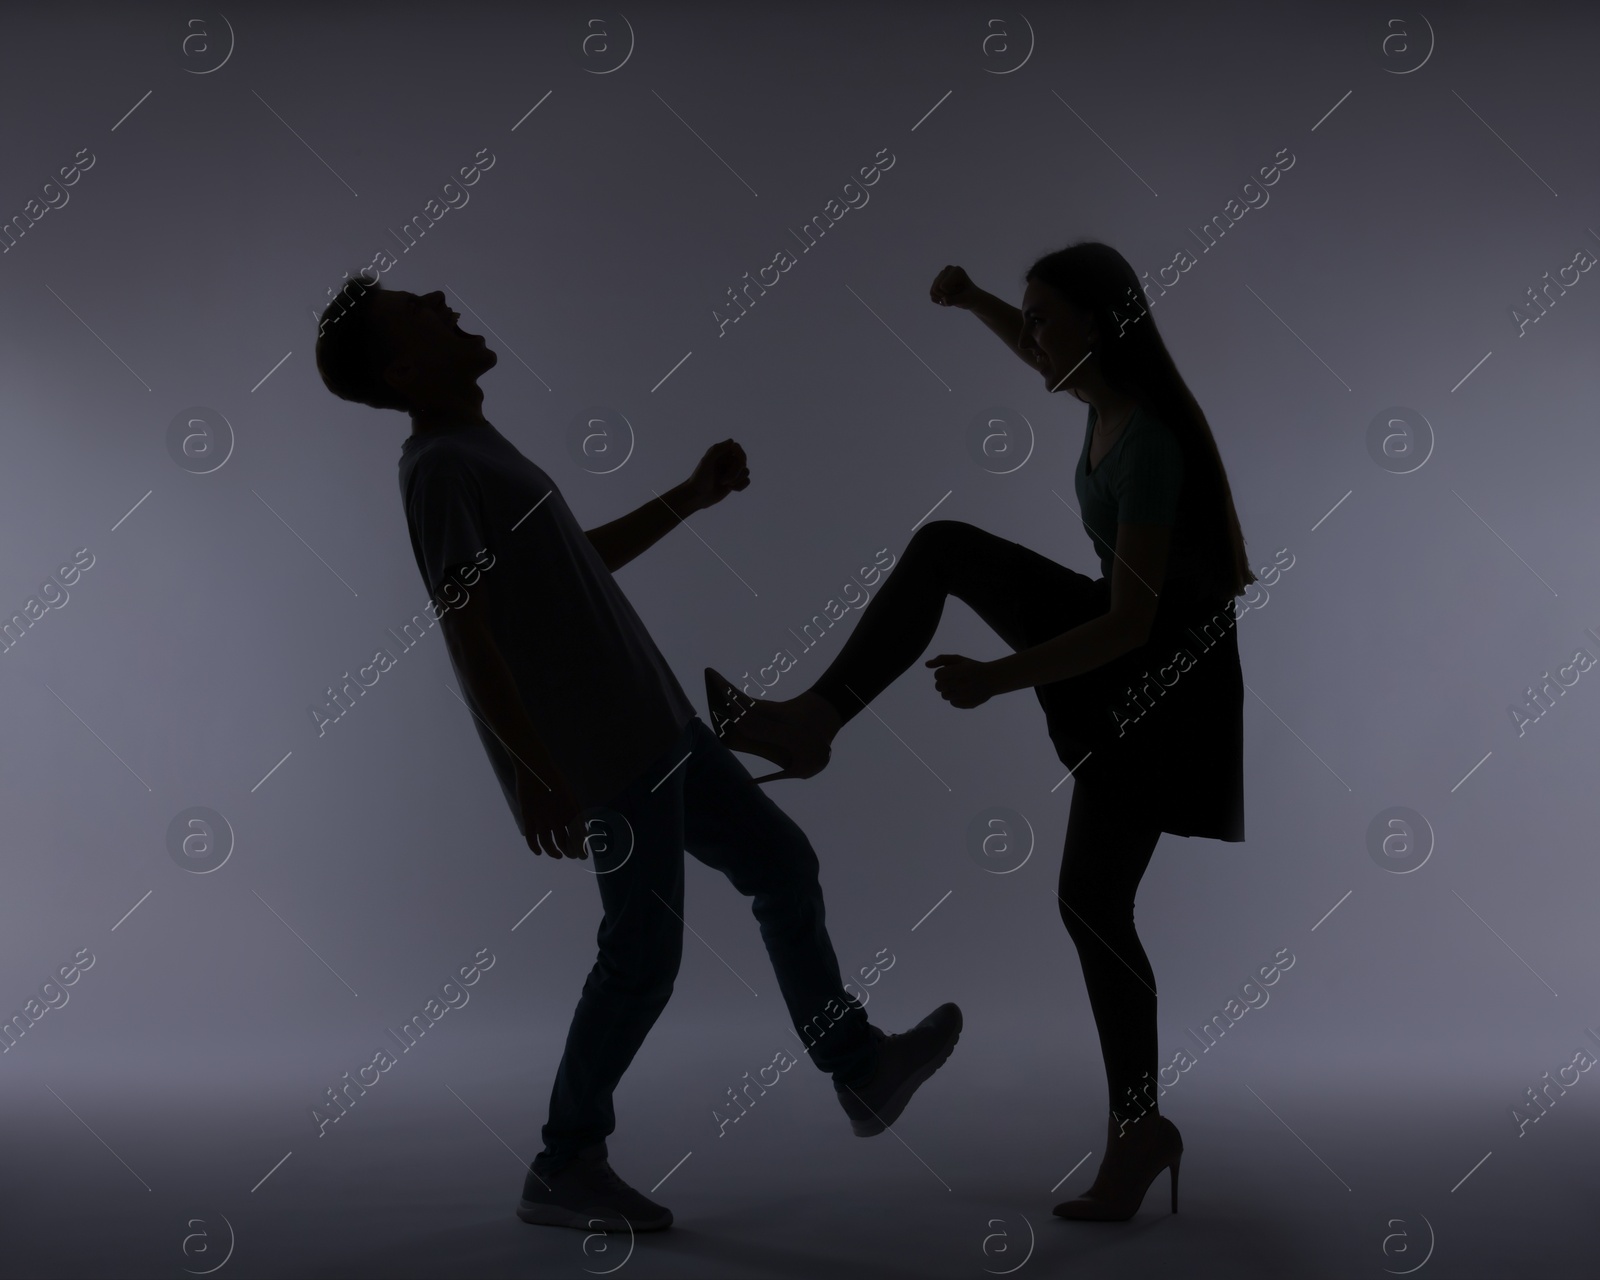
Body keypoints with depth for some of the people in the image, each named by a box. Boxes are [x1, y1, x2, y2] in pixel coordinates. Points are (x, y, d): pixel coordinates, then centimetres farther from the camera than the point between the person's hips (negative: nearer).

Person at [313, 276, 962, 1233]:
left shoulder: (480, 452, 16)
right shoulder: (441, 467, -15)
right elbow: (468, 631, -22)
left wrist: (692, 498, 27)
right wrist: (536, 777, -25)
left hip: (651, 726, 10)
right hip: (606, 750, -10)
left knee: (784, 867, 15)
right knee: (644, 952, -2)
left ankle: (861, 1070, 26)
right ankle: (564, 1166, 12)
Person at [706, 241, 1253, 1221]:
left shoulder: (1149, 448, -31)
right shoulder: (1111, 389, -4)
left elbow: (1130, 626, -32)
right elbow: (1044, 359, 21)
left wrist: (995, 680, -29)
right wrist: (974, 302, 3)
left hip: (1160, 681, -9)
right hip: (1122, 635, 9)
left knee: (1091, 903, -3)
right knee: (943, 548, 1)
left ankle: (1139, 1130, 14)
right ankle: (809, 723, -1)